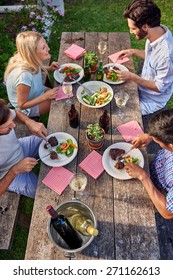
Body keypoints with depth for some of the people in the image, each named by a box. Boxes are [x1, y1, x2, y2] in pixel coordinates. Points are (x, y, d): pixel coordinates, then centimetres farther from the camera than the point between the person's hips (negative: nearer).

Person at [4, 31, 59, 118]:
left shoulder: (28, 60, -20)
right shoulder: (23, 76, -41)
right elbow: (22, 105, -29)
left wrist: (49, 68, -10)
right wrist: (45, 96, -29)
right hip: (28, 108, -7)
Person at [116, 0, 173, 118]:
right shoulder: (159, 29, -10)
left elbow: (160, 87, -24)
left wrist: (132, 77, -27)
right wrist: (133, 51, -5)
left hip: (152, 101, -7)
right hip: (142, 86, 8)